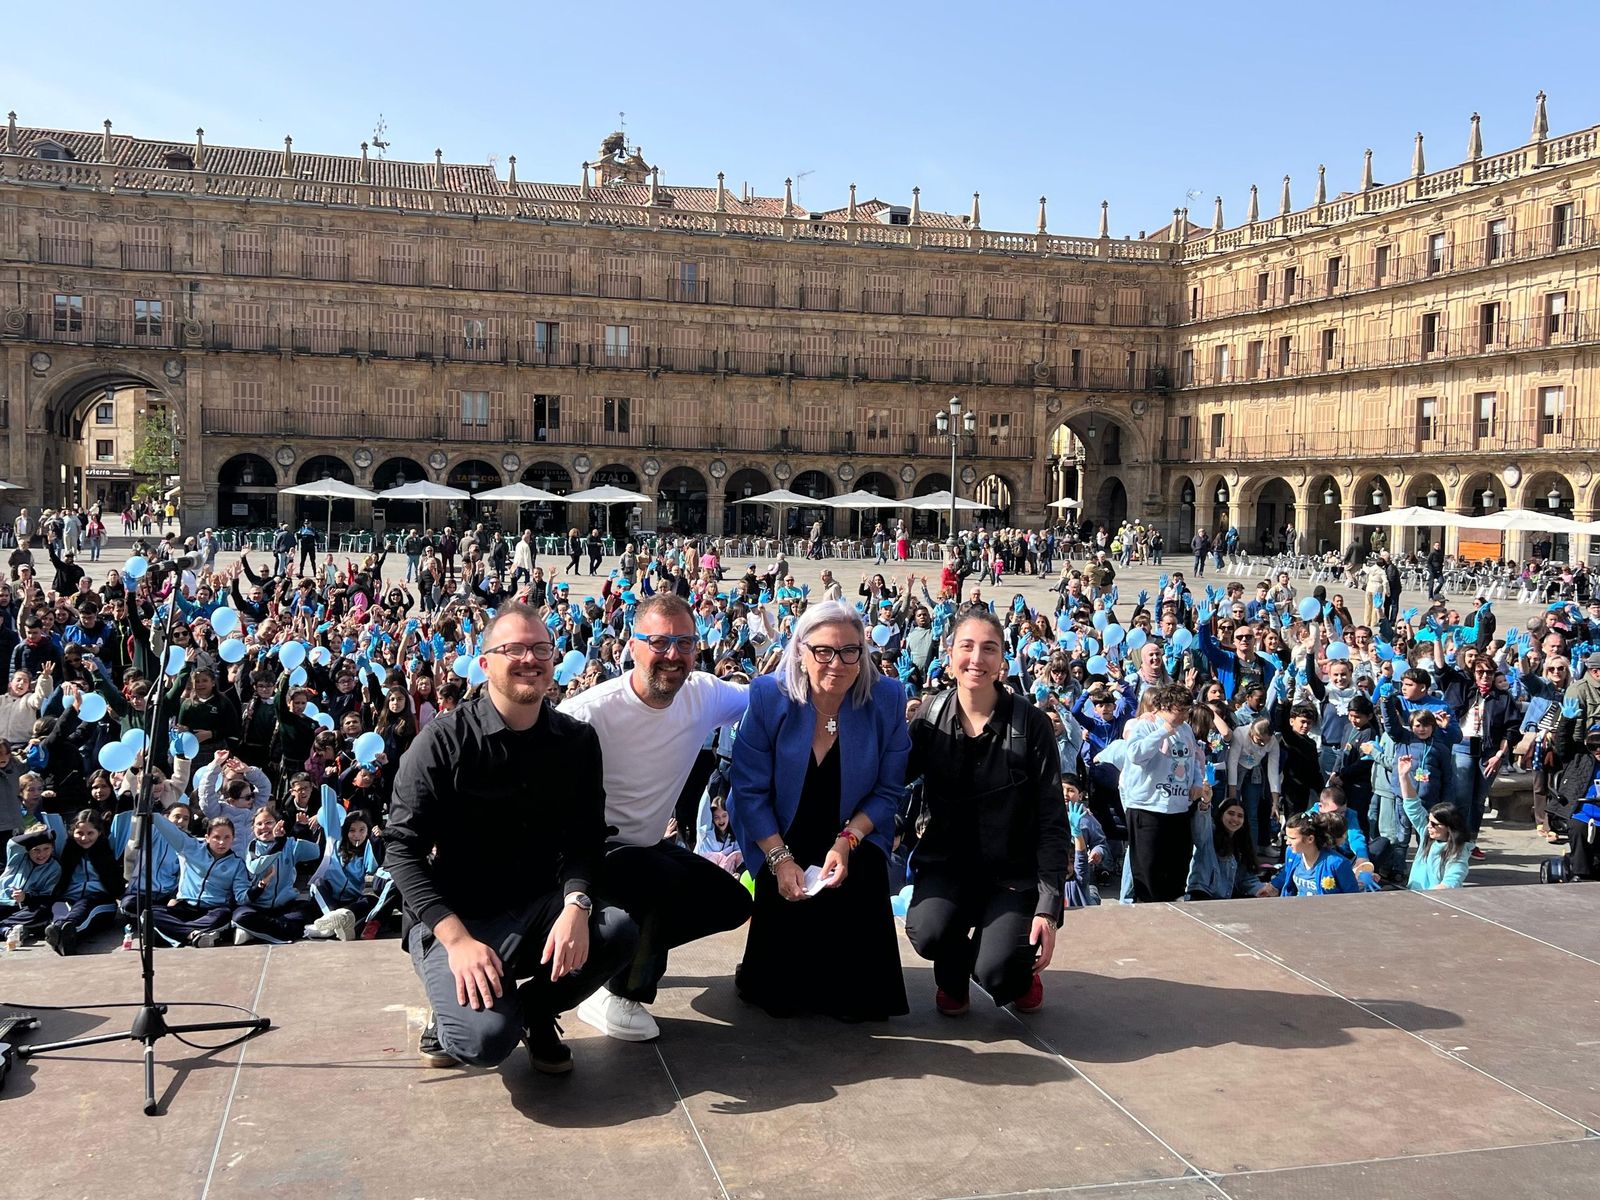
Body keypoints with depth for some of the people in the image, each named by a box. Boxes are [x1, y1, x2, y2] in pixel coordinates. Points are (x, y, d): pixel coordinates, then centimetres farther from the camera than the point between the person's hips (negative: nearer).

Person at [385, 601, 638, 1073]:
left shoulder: (577, 741, 0)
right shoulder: (443, 741, -11)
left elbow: (585, 838, 0)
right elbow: (403, 847, -13)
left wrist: (576, 904, -23)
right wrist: (457, 939, -23)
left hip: (536, 908, 4)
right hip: (451, 915, -4)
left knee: (616, 928, -27)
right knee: (486, 1039, -30)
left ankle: (535, 1008, 3)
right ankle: (454, 1013, 9)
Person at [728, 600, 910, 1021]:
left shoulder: (887, 698, -10)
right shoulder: (768, 696, -12)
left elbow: (887, 792, -5)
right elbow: (750, 790, -10)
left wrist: (849, 840, -19)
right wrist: (779, 859, -19)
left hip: (854, 840, 1)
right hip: (779, 845, -1)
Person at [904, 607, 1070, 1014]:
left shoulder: (1031, 724, -10)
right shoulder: (929, 719, -3)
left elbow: (1052, 823, -8)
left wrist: (1048, 907, -15)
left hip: (1014, 872, -2)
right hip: (947, 862, 2)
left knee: (995, 972, -24)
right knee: (928, 933, -29)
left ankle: (1024, 969, 15)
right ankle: (952, 977, 10)